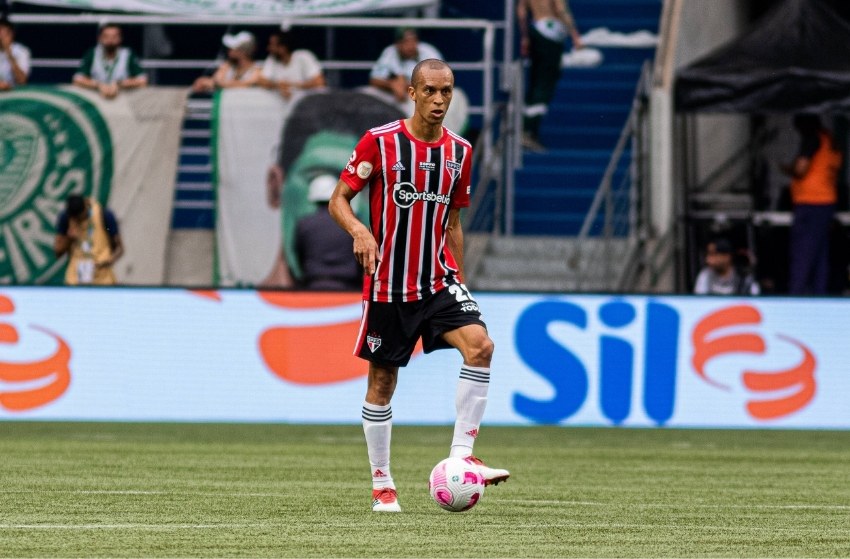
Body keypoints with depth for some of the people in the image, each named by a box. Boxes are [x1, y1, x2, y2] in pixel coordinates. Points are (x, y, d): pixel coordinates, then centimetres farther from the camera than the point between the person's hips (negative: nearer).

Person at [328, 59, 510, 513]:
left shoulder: (459, 151, 7)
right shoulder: (379, 142, -7)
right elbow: (338, 200, -4)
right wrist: (359, 230, -24)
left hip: (438, 280, 3)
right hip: (386, 284, -3)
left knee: (480, 344, -22)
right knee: (382, 382, 4)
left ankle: (461, 455, -16)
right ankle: (381, 484, 18)